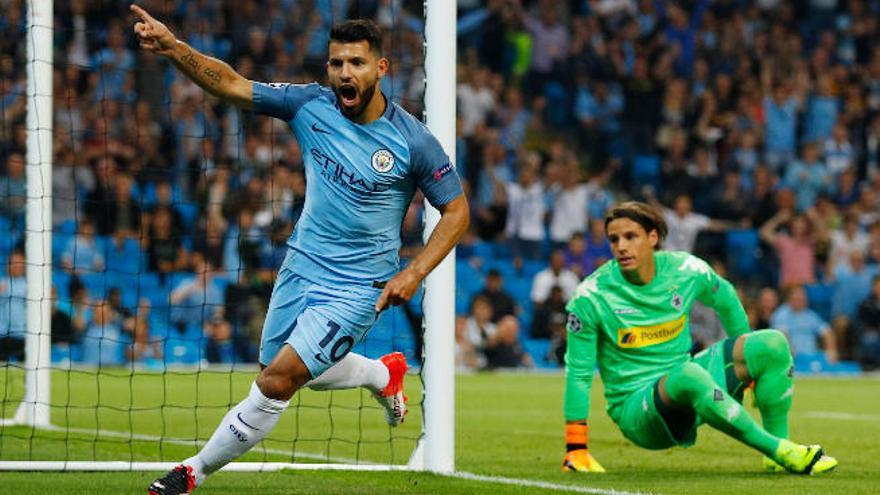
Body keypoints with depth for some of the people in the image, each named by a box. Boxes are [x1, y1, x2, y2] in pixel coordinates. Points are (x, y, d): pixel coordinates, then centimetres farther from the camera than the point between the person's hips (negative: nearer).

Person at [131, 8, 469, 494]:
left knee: (279, 379, -16)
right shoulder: (311, 104, -7)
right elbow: (231, 84, -13)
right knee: (297, 372, 21)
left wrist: (414, 273, -14)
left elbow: (456, 209, -4)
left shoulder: (413, 141, -14)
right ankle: (383, 373, 48)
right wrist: (173, 47, -29)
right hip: (301, 267, 5)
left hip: (357, 286, -5)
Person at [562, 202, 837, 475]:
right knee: (689, 376, -39)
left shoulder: (686, 270, -5)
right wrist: (576, 448, -12)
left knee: (773, 343, -10)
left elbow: (725, 300, 17)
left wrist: (750, 364, 27)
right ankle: (782, 452, -35)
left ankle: (777, 458, -10)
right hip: (636, 410, -6)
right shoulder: (591, 297, -15)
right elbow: (578, 372, -9)